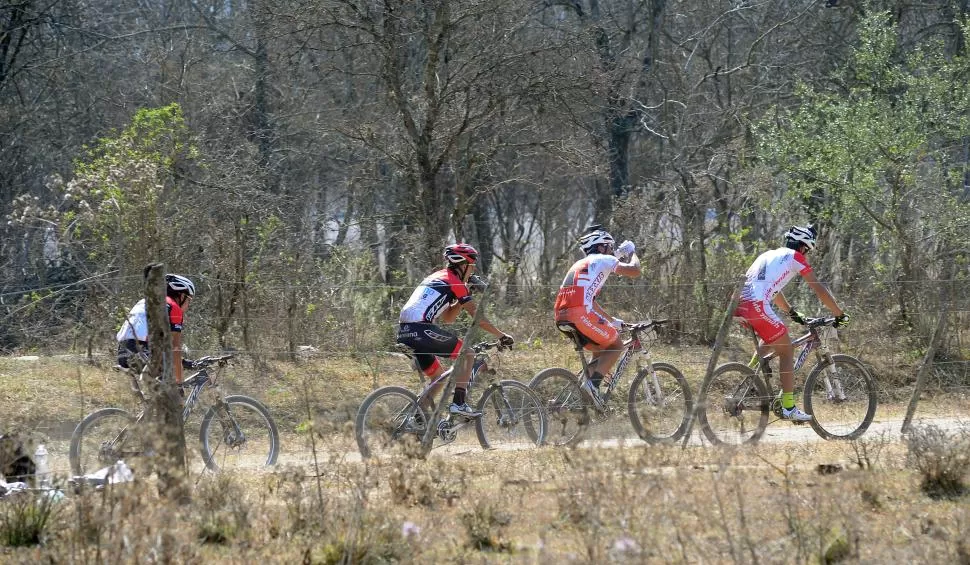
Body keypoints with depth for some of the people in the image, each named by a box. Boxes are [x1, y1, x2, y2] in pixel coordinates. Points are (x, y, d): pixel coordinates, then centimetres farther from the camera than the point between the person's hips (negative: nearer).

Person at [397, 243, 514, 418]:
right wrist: (502, 336, 5)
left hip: (404, 333, 9)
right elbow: (478, 317, -2)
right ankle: (459, 404, -4)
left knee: (440, 376, 20)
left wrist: (464, 297, 20)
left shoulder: (436, 278, 27)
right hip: (421, 330, -9)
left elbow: (447, 317, 29)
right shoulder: (455, 283, 0)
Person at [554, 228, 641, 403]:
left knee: (601, 351, 24)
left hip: (561, 317, 8)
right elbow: (634, 271, 2)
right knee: (616, 346, 8)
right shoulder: (603, 260, 8)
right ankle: (593, 385, -13)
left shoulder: (580, 265, 33)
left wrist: (613, 321, 43)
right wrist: (633, 253, 22)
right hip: (581, 314, -8)